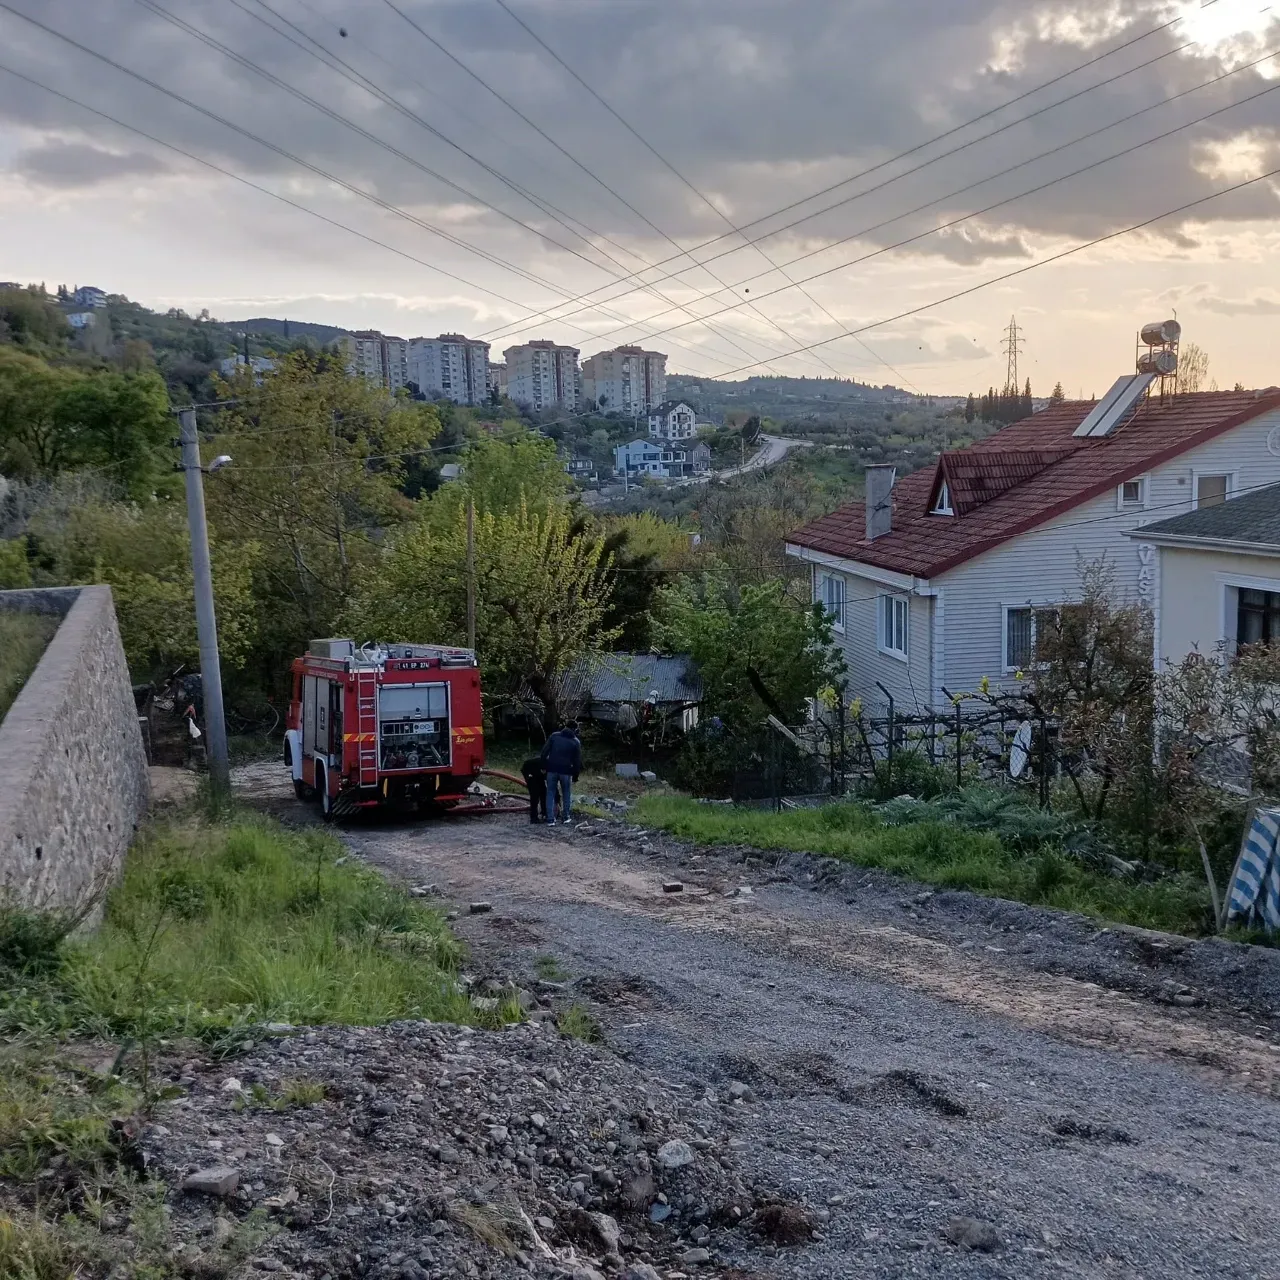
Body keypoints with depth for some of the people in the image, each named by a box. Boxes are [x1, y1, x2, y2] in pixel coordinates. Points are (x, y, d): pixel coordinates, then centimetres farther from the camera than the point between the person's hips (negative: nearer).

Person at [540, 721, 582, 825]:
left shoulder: (554, 736, 5)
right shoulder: (576, 742, 3)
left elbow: (544, 751, 0)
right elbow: (577, 761, 4)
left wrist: (543, 764, 8)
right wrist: (575, 776, 12)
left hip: (552, 769, 1)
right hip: (566, 771, -1)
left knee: (551, 793, 7)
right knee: (566, 793, 17)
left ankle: (550, 819, 2)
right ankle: (566, 817, 22)